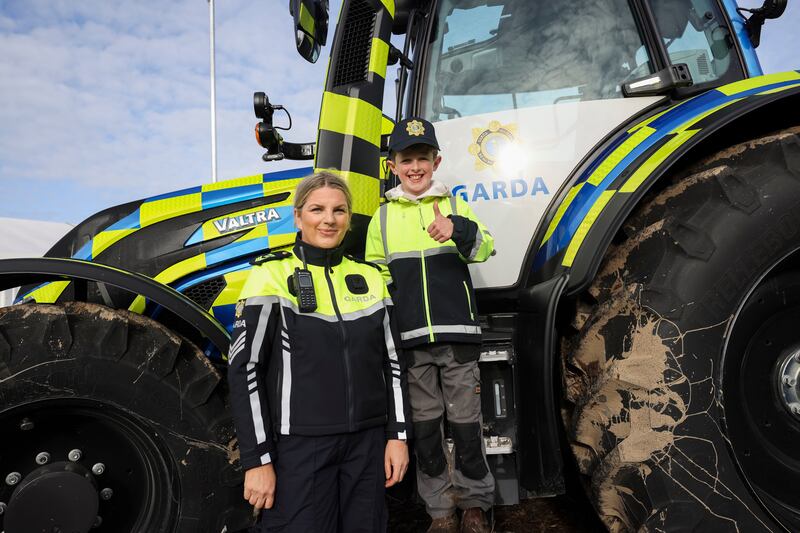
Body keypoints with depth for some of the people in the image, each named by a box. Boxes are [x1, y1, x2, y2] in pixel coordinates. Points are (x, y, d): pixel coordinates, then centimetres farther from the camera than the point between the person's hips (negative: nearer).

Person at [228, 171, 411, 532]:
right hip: (300, 447, -4)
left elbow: (392, 362, 9)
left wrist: (397, 435, 4)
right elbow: (244, 370, -9)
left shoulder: (370, 277, 7)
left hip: (367, 443, 4)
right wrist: (257, 460, -11)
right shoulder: (271, 275, -7)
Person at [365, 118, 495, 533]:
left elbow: (484, 249, -10)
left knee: (466, 424, 7)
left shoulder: (453, 205, 6)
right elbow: (376, 279, 14)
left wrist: (458, 229, -31)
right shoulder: (383, 217, 9)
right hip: (411, 340, 1)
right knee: (424, 427, 9)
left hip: (458, 334, -1)